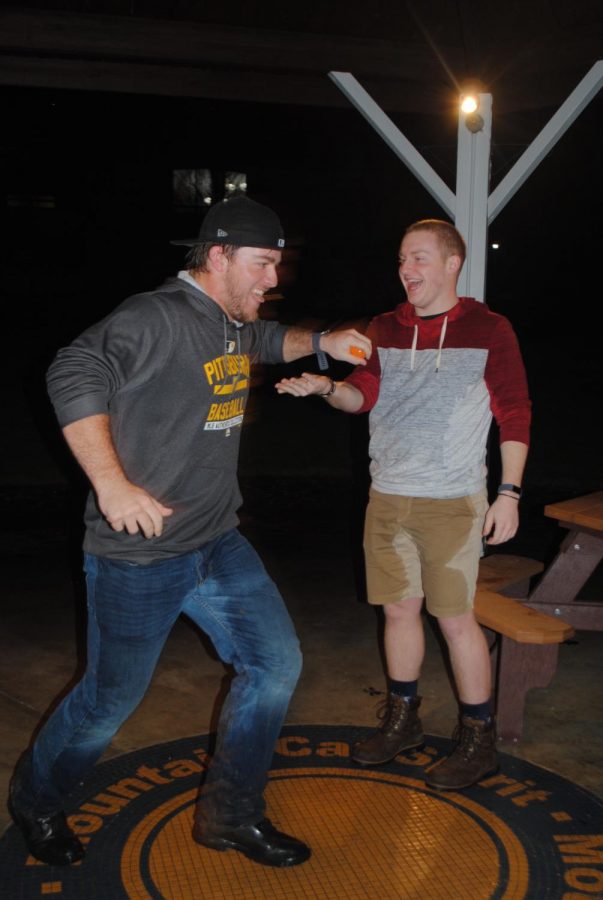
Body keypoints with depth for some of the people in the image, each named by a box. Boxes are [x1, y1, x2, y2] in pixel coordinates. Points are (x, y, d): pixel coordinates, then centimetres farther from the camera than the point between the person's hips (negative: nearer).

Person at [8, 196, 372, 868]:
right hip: (138, 558, -8)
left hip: (217, 543, 8)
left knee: (275, 663, 6)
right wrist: (112, 484, -32)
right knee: (112, 699, 7)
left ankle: (230, 815, 24)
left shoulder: (235, 324, 10)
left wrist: (320, 342, 17)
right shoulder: (156, 318, -18)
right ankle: (35, 800, 38)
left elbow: (267, 341, 33)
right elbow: (75, 375, -28)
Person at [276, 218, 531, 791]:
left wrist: (509, 493, -8)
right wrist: (326, 388, -16)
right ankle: (401, 721, 31)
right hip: (387, 496, 5)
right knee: (398, 608, 12)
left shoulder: (488, 330, -4)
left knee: (455, 617, 0)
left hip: (451, 501, -4)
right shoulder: (385, 329, 9)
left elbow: (515, 415, -3)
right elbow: (363, 395, 5)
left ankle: (479, 739, 17)